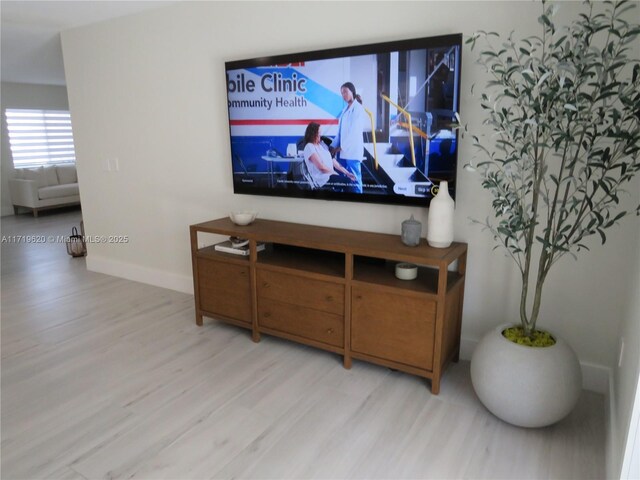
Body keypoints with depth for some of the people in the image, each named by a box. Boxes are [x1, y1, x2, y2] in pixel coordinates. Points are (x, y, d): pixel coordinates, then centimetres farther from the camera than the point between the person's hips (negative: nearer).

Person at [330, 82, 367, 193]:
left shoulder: (358, 109, -6)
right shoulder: (346, 109, 17)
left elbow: (354, 132, -14)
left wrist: (341, 147, -13)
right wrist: (334, 145, 7)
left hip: (352, 150, -8)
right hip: (342, 150, 8)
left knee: (354, 179, -4)